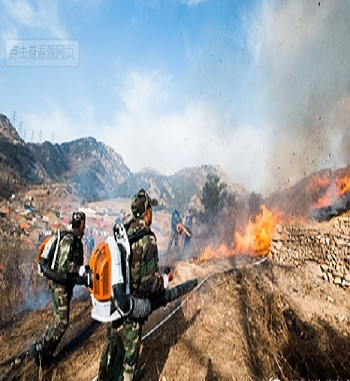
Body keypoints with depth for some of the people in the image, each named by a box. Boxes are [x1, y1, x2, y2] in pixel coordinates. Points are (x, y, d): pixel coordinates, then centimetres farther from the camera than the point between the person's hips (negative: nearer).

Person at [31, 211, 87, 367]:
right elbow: (63, 265, -31)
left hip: (68, 287, 9)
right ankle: (39, 347, 9)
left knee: (61, 322, 14)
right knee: (62, 323, -8)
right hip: (60, 286, -9)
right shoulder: (68, 240, -20)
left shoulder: (78, 241, 10)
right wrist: (80, 269, -40)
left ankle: (46, 353, 25)